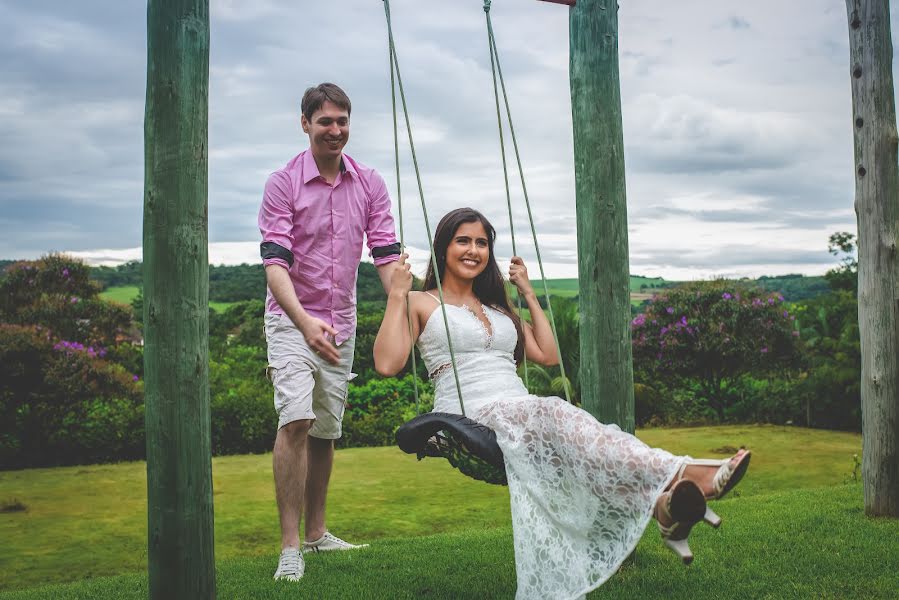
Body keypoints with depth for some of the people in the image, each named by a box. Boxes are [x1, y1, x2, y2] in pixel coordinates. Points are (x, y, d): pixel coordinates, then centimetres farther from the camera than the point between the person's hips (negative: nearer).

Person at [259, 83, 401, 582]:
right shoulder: (283, 183, -9)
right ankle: (290, 546, -12)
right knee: (296, 419, -19)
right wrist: (305, 321, -35)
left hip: (342, 323, 4)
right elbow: (275, 262, -18)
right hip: (292, 320, -4)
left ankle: (317, 532, 25)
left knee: (327, 430, 11)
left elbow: (387, 255, -3)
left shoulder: (370, 184, 2)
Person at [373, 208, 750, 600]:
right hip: (470, 419, -5)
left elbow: (548, 356, 23)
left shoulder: (497, 307, 28)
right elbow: (387, 363, -5)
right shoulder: (421, 304, 10)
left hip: (521, 417, 6)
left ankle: (663, 502, -57)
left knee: (556, 422, -31)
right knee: (554, 415, -35)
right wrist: (396, 295, -5)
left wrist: (529, 294, 23)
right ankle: (683, 475, -54)